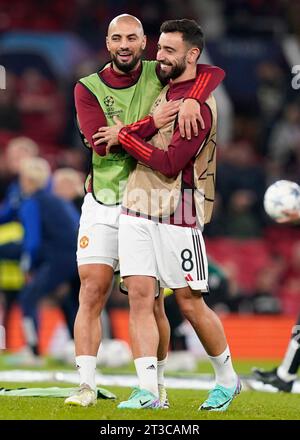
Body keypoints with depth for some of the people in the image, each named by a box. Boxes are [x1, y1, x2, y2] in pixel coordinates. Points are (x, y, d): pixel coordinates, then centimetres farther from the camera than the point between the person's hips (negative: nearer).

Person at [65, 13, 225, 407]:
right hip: (103, 204, 0)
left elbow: (214, 72, -8)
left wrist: (191, 100, -27)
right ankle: (87, 386, -5)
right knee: (92, 293, -7)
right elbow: (101, 143, -16)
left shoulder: (158, 75, 2)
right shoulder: (88, 88, -1)